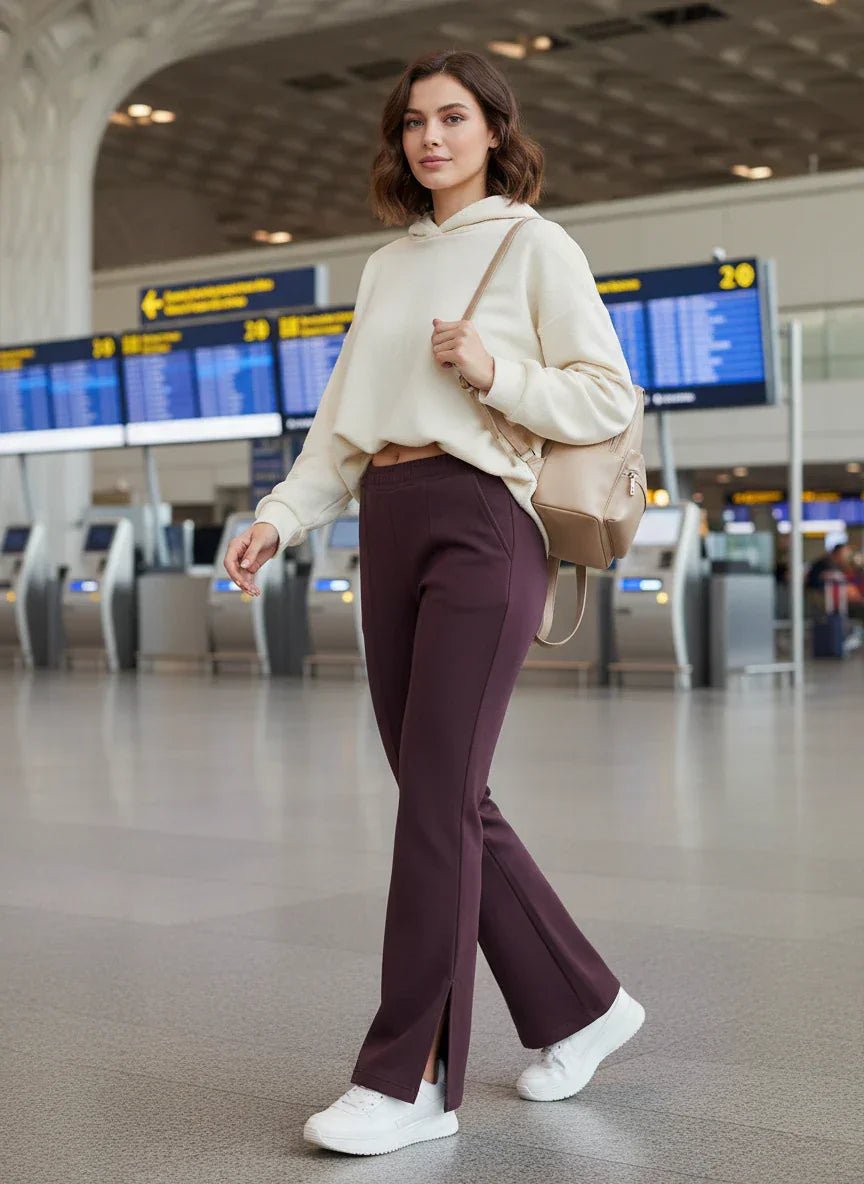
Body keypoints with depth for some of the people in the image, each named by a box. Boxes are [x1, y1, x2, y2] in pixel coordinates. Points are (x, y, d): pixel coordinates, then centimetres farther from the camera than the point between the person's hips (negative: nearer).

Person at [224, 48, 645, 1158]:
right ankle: (576, 1004, 22)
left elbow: (608, 399, -2)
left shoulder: (535, 246, 3)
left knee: (436, 795, -11)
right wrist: (278, 517, 6)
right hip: (388, 524, 7)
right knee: (448, 798, 6)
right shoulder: (386, 267, 21)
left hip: (482, 515, -7)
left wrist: (495, 371, -16)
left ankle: (407, 1079, -5)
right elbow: (341, 420, 18)